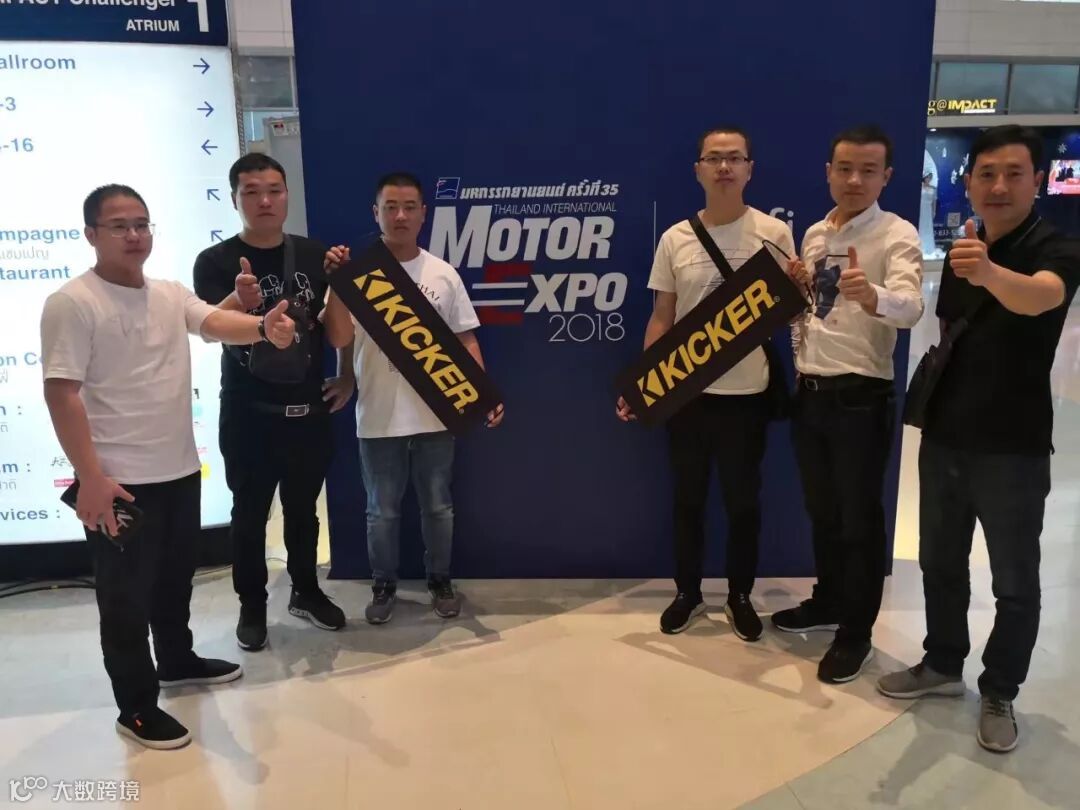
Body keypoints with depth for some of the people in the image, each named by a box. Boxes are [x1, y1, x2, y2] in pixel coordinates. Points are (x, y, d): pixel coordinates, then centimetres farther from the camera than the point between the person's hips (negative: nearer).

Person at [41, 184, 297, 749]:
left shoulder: (172, 295, 7)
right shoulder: (72, 303, -13)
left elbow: (218, 324, -10)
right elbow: (62, 393, -17)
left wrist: (264, 327, -34)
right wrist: (91, 479, -22)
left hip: (180, 470, 7)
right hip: (120, 481, -7)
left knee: (176, 578, 23)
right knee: (126, 596, 6)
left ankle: (177, 661, 45)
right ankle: (136, 708, 21)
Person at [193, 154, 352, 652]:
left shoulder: (315, 256, 1)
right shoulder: (215, 262, -8)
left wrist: (348, 377, -4)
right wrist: (240, 302, -42)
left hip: (308, 409, 3)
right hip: (247, 414, -2)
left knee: (303, 508, 16)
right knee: (250, 513, 10)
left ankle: (306, 592, 34)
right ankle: (252, 605, 27)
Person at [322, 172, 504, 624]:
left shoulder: (442, 274, 3)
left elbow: (465, 340, 4)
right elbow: (339, 339, -12)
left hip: (435, 415, 2)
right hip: (378, 418, -1)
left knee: (437, 506, 14)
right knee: (382, 511, 13)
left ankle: (440, 582, 33)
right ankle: (383, 587, 31)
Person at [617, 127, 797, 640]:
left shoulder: (773, 233, -3)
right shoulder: (675, 239, 2)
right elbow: (661, 319, 5)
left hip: (747, 393, -1)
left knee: (743, 501, 11)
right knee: (687, 499, 13)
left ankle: (739, 597, 30)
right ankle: (687, 593, 31)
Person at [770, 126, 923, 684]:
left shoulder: (897, 236, -12)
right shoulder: (813, 235, 10)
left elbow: (910, 309, -30)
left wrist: (870, 295, -49)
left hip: (861, 398, -6)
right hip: (810, 393, 7)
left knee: (859, 519, 5)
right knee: (822, 511, 19)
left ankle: (856, 632, 21)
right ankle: (828, 601, 38)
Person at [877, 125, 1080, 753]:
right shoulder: (961, 250, 7)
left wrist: (988, 273, -57)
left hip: (1014, 449, -6)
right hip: (945, 439, 6)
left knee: (1015, 583, 8)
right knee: (940, 563, 17)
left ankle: (1000, 694, 26)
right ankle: (943, 665, 35)